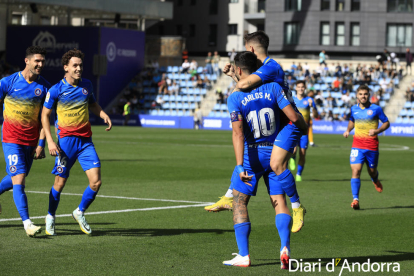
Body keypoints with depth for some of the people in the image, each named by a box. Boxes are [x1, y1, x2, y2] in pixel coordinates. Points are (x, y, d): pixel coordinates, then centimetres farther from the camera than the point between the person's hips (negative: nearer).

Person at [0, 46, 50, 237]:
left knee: (16, 179, 15)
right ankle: (27, 223, -16)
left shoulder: (44, 87, 0)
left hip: (31, 141, 4)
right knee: (19, 180, -14)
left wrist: (41, 144, -1)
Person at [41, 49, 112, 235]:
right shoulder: (56, 90, -8)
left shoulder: (86, 85, 5)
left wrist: (104, 115, 4)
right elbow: (45, 115, -1)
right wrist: (50, 141, -10)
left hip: (85, 140, 4)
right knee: (60, 183, 1)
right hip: (66, 141, -4)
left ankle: (80, 212, 17)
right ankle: (50, 217, 25)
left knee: (96, 181, -7)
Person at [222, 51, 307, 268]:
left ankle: (243, 255, 3)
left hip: (251, 155, -3)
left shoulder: (235, 97, -9)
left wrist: (240, 165, -26)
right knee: (279, 201, 6)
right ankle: (285, 247, -15)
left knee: (239, 202, 9)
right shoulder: (273, 88, -2)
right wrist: (304, 126, 17)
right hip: (275, 153, 3)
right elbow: (294, 117, -7)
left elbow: (238, 132, -20)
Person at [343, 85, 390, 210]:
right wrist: (348, 130, 6)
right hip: (357, 144, 1)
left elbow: (386, 123, 3)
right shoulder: (354, 109, 6)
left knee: (372, 171, 11)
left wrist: (377, 131, -14)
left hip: (372, 145, -1)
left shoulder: (376, 109, -4)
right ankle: (355, 199, -16)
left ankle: (375, 180, 50)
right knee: (356, 171, -13)